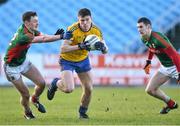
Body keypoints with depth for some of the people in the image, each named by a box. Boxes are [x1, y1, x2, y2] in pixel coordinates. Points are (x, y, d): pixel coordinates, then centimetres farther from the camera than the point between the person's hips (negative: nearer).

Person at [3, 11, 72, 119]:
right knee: (25, 94, -3)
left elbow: (43, 36, -11)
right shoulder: (23, 36, -35)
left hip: (24, 61, 8)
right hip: (12, 67, -8)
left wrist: (56, 35, -31)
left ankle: (35, 99, 30)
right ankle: (27, 112, 28)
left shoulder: (30, 29, -8)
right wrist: (61, 36, -40)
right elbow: (43, 39, -40)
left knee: (42, 83, -1)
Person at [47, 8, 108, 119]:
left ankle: (82, 112, 26)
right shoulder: (73, 30, -29)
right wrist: (80, 46, -44)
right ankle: (56, 83, 14)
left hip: (83, 60, 5)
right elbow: (63, 49, -34)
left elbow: (105, 50, -9)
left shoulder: (96, 30, -14)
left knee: (89, 89, 0)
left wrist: (103, 47, -34)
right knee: (69, 88, -21)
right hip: (67, 60, -5)